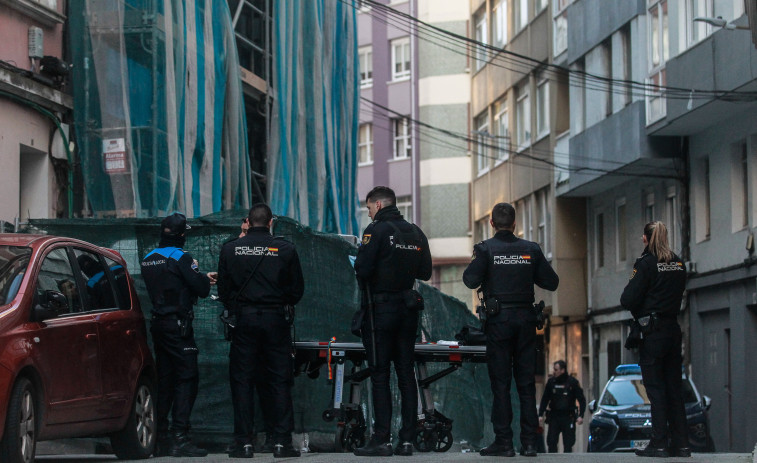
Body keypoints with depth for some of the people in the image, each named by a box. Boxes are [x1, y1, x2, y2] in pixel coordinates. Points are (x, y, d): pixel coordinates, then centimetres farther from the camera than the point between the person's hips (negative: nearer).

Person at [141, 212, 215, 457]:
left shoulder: (149, 260, 13)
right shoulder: (181, 258, -12)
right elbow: (202, 289, -14)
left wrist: (202, 278, 21)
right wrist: (206, 279, 10)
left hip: (158, 324, 8)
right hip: (178, 325, -8)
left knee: (165, 380, 12)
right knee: (187, 377, -8)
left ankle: (162, 439, 12)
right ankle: (179, 437, -16)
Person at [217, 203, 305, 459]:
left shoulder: (231, 249, 0)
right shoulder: (285, 249, -2)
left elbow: (223, 289, 5)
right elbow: (297, 290, 4)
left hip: (244, 321, 0)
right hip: (275, 320, 0)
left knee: (242, 380, 5)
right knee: (280, 381, 5)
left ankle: (244, 442, 2)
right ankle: (282, 441, 2)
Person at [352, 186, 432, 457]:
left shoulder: (377, 230, -10)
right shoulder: (416, 233, 9)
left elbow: (362, 268, -18)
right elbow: (425, 272, 11)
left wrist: (364, 286, 2)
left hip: (380, 306, -6)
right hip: (408, 308, 6)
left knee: (380, 374, -4)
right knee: (406, 373, 8)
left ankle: (381, 440, -6)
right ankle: (407, 439, 7)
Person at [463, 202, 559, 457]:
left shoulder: (486, 249, -5)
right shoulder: (531, 249, 4)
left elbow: (471, 280, -15)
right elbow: (551, 281, 5)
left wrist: (474, 262, 6)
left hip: (498, 319, -3)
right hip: (526, 319, 3)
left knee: (500, 382, 1)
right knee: (526, 382, 6)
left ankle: (504, 441, -1)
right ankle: (529, 441, 5)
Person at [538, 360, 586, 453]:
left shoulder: (572, 382, -2)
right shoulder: (551, 382, 6)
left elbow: (581, 400, 0)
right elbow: (545, 399, 12)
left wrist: (580, 415, -10)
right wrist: (541, 415, 4)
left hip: (568, 417, -2)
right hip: (554, 416, 2)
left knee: (568, 443, -1)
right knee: (551, 442, -5)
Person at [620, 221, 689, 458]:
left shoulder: (645, 263, -11)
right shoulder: (679, 263, 9)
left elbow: (628, 300, -13)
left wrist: (627, 293, 7)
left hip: (653, 332, -6)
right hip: (674, 329, 6)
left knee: (656, 388, -4)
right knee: (674, 389, 10)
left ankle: (659, 444, -6)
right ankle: (681, 444, 9)